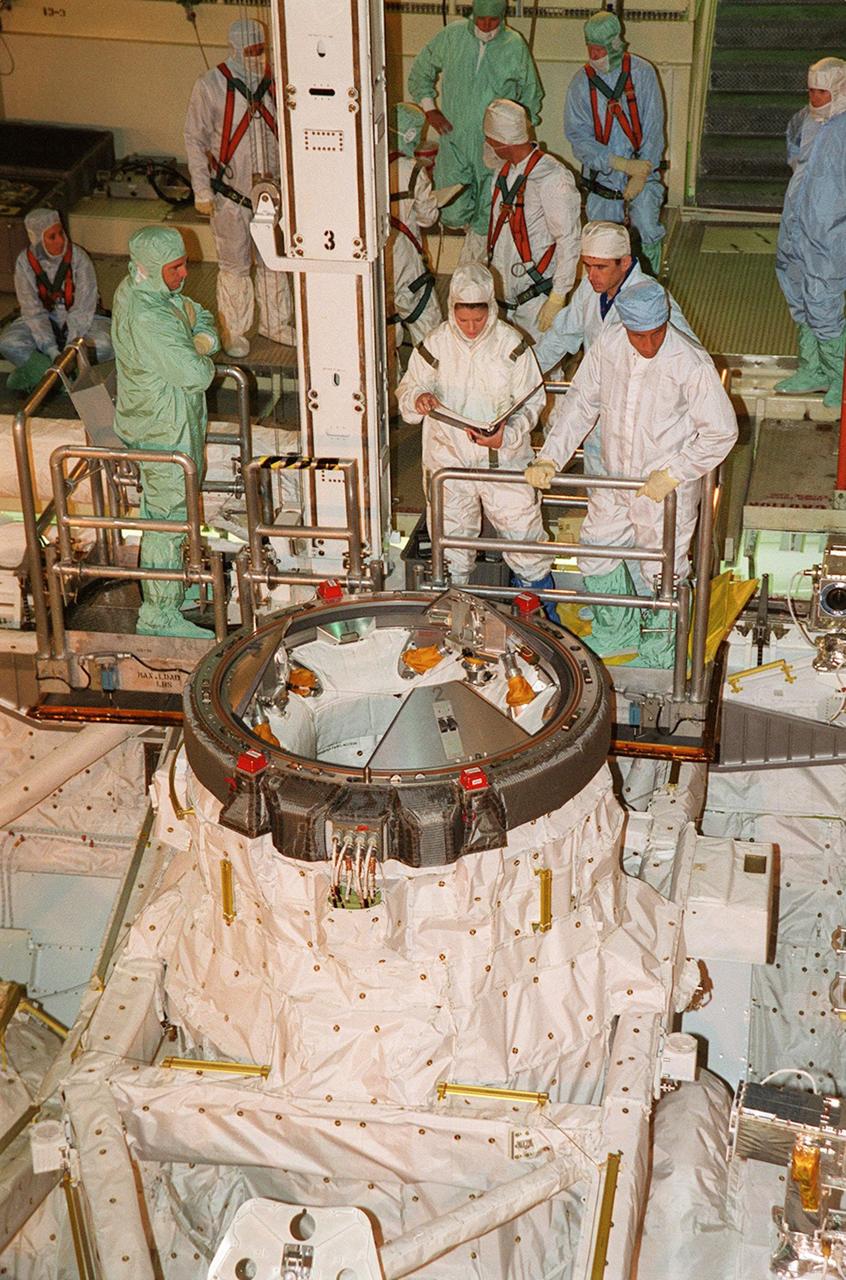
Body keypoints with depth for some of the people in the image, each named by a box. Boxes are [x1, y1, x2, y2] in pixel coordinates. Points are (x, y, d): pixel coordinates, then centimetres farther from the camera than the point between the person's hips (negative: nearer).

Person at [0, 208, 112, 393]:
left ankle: (35, 372, -26)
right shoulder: (25, 262, -13)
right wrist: (51, 349, -27)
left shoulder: (78, 257, -17)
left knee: (106, 343, -33)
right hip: (43, 322, 1)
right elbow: (33, 310, -14)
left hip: (79, 321, -1)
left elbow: (83, 307, -18)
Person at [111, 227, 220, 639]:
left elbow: (198, 315, 10)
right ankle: (159, 617, 11)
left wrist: (202, 340, -12)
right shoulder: (147, 319, -32)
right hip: (165, 432, -10)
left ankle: (173, 586, 43)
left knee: (164, 509, 24)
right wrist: (203, 360, -8)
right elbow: (196, 375, -31)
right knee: (167, 519, 0)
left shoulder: (135, 288, 1)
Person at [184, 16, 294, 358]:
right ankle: (233, 331, 20)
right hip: (231, 192, -4)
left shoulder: (273, 81, 1)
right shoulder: (211, 85, -10)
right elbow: (194, 138, -6)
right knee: (234, 265, 5)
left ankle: (275, 323, 31)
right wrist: (202, 192, -8)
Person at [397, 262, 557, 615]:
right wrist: (418, 399, -22)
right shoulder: (435, 344, -5)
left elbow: (531, 402, -2)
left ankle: (541, 609, 25)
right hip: (448, 458, 1)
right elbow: (406, 392, 4)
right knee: (452, 537, 13)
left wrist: (507, 435, -21)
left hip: (504, 459, -1)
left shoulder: (511, 344, -8)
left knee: (524, 531, 4)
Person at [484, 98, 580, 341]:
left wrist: (558, 297, -18)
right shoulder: (506, 171, 11)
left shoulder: (553, 178, -16)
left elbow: (569, 241, -17)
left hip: (535, 295, -7)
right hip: (502, 291, 7)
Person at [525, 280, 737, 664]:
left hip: (667, 492, -5)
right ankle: (616, 633, 48)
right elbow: (579, 403, 0)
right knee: (596, 558, 21)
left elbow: (721, 432, -17)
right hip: (613, 485, 5)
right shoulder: (608, 346, -11)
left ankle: (660, 652, 40)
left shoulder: (692, 364, -25)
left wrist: (673, 474, -22)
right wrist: (550, 457, -10)